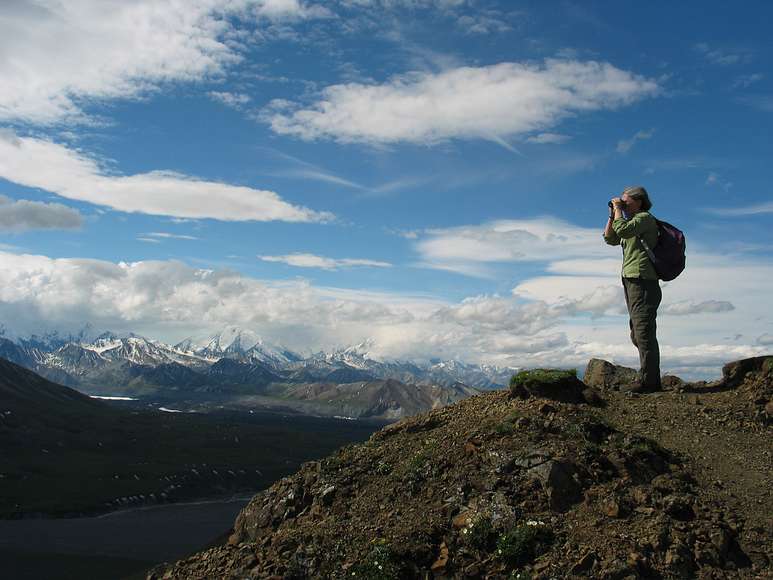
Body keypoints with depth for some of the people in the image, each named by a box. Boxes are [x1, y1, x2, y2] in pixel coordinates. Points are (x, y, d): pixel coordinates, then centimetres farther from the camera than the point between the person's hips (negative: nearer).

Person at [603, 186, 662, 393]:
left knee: (643, 332, -13)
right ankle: (651, 381, 15)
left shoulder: (645, 218, -4)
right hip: (631, 282, 10)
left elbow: (622, 230, -21)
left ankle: (648, 381, -14)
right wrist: (612, 214, 13)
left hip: (642, 281, -10)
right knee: (637, 334, 11)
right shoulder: (632, 222, 24)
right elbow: (609, 238, 22)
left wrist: (618, 209, -7)